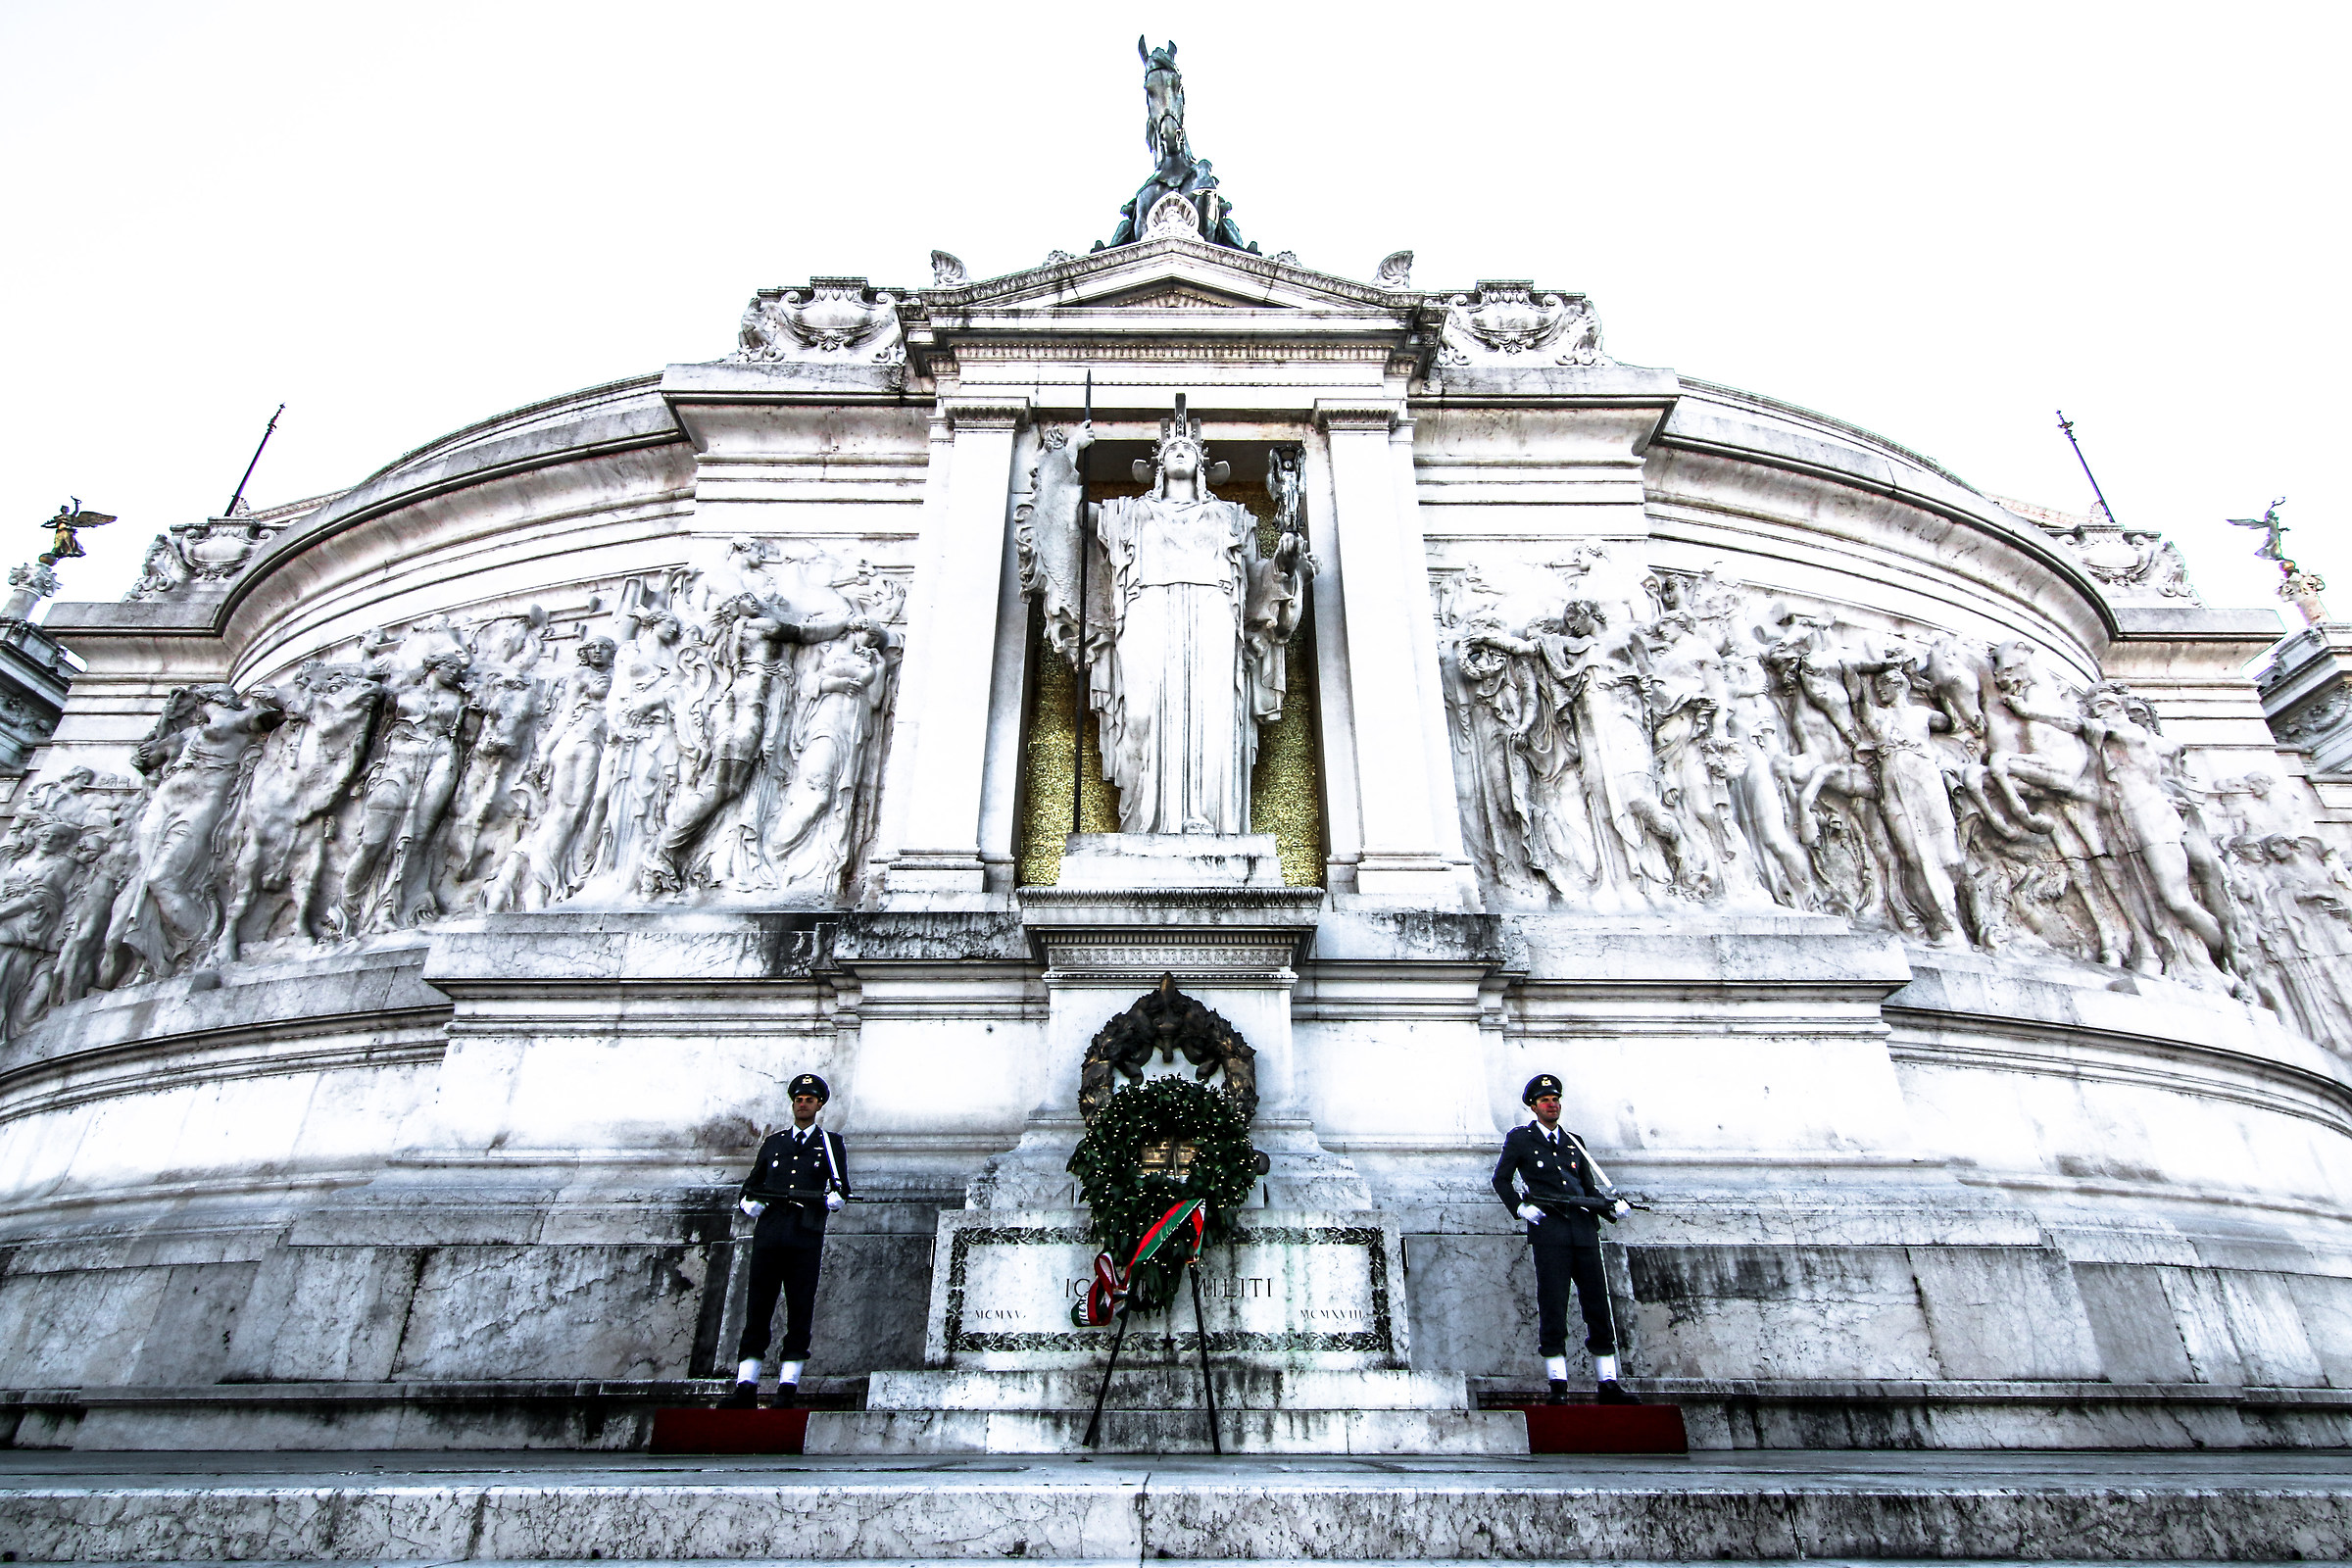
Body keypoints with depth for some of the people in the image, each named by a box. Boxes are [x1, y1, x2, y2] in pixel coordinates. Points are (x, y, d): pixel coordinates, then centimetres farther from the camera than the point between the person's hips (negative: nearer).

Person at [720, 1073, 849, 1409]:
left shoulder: (831, 1143, 12)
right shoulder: (773, 1142, 19)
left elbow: (841, 1187, 5)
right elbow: (750, 1186, 21)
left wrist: (834, 1199, -17)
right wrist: (751, 1204, 0)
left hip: (806, 1239, -2)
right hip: (768, 1236, 2)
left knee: (800, 1313, -2)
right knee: (757, 1310, 1)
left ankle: (787, 1391, 3)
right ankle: (745, 1389, 4)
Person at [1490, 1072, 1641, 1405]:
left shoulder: (1574, 1142, 20)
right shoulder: (1520, 1139, 8)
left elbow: (1589, 1186, 22)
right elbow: (1500, 1179, 7)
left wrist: (1611, 1204, 4)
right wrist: (1520, 1207, -8)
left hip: (1584, 1231, 4)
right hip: (1548, 1231, -4)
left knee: (1598, 1306, 3)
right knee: (1552, 1308, -4)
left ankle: (1609, 1384, 10)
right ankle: (1558, 1387, 1)